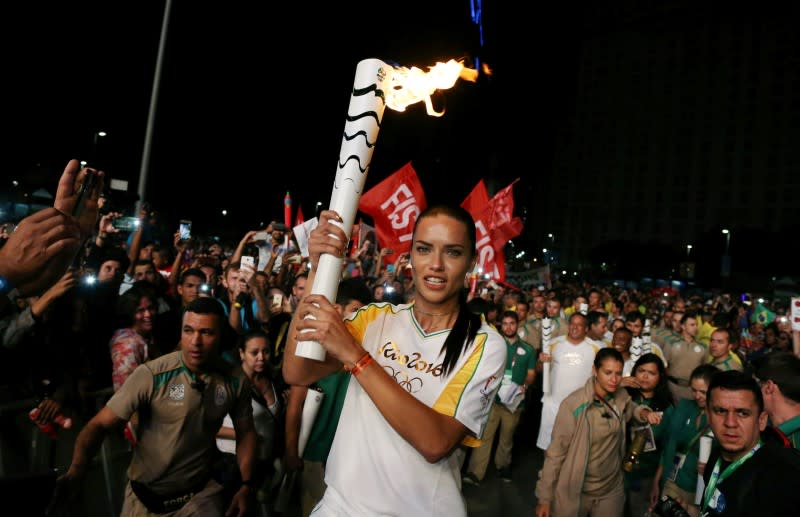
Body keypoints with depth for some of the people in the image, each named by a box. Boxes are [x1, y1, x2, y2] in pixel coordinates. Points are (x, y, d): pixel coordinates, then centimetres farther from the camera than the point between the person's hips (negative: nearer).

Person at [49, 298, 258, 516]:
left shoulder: (236, 382, -12)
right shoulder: (151, 375, -21)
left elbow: (246, 432, 2)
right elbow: (100, 424, -17)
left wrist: (246, 485, -6)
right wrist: (76, 470, -35)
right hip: (146, 497, 0)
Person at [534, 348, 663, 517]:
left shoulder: (621, 397, -6)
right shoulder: (573, 405, -22)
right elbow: (555, 452, -17)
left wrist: (644, 413, -4)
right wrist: (544, 498, -14)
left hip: (612, 490, 5)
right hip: (574, 492, -4)